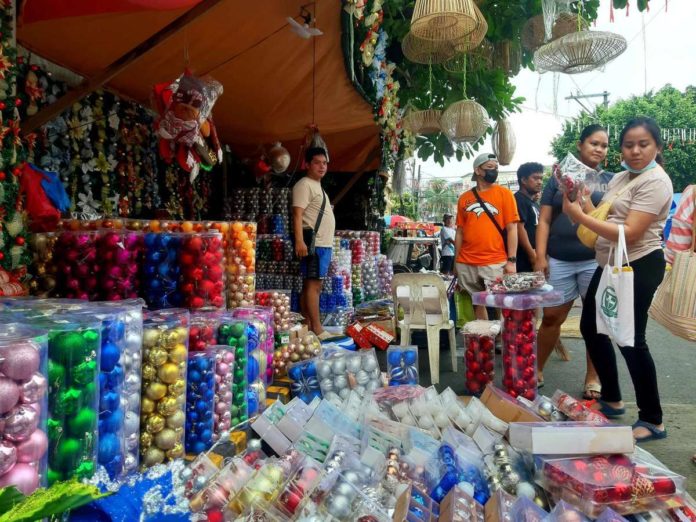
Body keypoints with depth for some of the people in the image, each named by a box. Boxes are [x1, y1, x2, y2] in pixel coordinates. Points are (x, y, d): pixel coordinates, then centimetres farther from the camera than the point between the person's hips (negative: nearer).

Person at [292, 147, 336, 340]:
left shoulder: (317, 186, 23)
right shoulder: (304, 185, -7)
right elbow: (297, 214, -18)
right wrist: (299, 241, -28)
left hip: (323, 244, 10)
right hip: (313, 243, -10)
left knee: (311, 285, 9)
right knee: (313, 284, -10)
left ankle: (307, 327, 13)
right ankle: (317, 330, -9)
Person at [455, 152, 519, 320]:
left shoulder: (504, 193, 2)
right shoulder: (464, 198, 9)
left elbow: (512, 229, -2)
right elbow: (460, 231, 12)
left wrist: (511, 260, -9)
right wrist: (456, 261, 9)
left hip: (495, 263, -3)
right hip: (466, 264, 3)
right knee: (477, 303, 12)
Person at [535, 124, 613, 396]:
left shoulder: (611, 181, 11)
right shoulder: (558, 179, 9)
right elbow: (544, 221, 5)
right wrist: (540, 256, -4)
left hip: (596, 260, 1)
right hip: (559, 261, 0)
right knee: (551, 317, 5)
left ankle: (593, 378, 20)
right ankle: (537, 369, 21)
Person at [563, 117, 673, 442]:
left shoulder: (655, 181, -15)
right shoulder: (620, 178, 13)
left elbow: (630, 234, -24)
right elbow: (603, 219, 10)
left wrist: (579, 216, -24)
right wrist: (583, 202, -7)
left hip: (638, 268, -9)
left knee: (630, 340, -5)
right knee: (591, 328, 14)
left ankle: (653, 421, 11)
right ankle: (611, 399, 31)